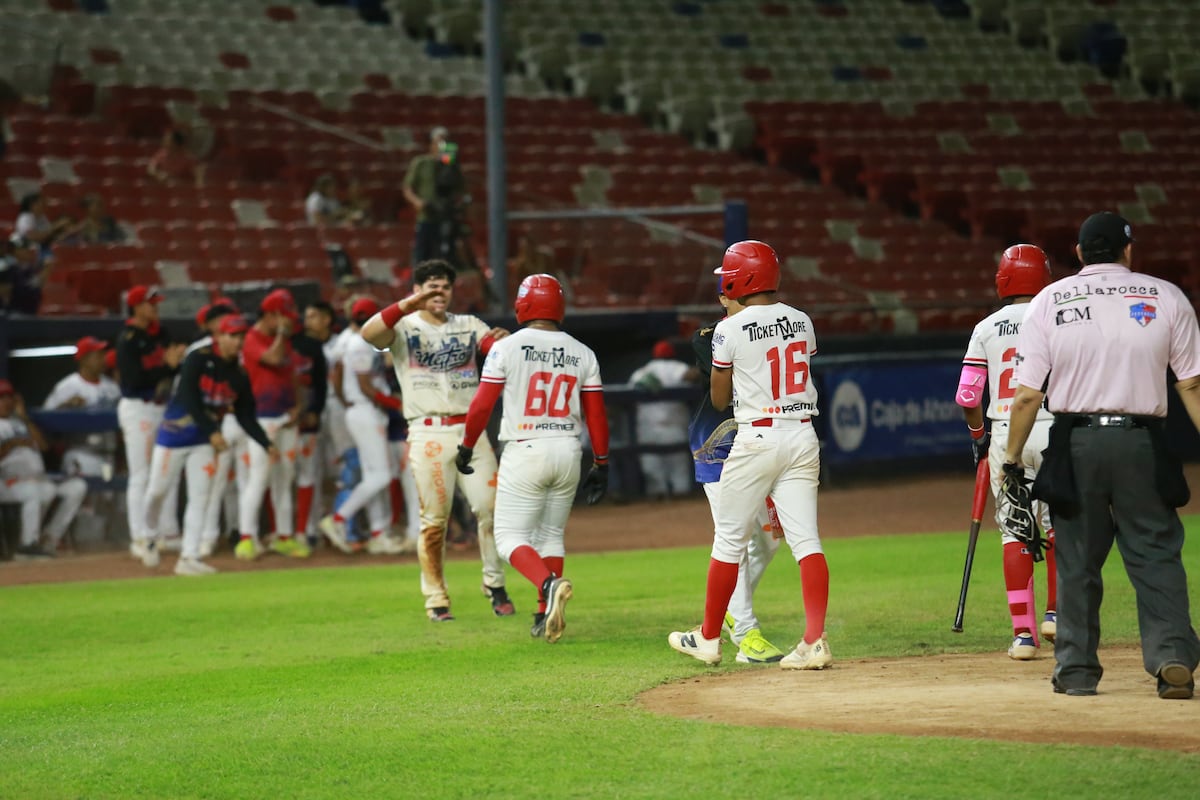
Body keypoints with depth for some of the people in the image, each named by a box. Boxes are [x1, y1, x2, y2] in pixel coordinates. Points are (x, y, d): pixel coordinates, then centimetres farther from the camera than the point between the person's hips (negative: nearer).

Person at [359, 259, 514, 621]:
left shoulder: (469, 325, 15)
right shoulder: (403, 327, 4)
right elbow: (369, 333, -17)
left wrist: (503, 341, -27)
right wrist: (409, 304, -28)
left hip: (471, 430, 3)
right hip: (428, 434, -3)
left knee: (490, 507, -5)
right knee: (434, 520, -2)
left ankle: (495, 586, 9)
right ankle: (436, 600, 5)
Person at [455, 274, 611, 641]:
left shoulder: (507, 347, -6)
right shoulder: (582, 353, 5)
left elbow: (482, 404, -7)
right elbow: (596, 413, 6)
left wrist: (466, 447, 6)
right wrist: (601, 463, 14)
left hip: (524, 452, -4)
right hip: (568, 452, 4)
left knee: (510, 536, 1)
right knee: (551, 534, 17)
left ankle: (548, 584, -26)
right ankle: (546, 618, 12)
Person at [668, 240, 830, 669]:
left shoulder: (731, 330, -8)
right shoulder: (801, 321, 8)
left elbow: (719, 399, 0)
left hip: (757, 437, -5)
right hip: (803, 436, 5)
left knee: (730, 538, 7)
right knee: (806, 539, -1)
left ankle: (709, 638, 17)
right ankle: (815, 641, -12)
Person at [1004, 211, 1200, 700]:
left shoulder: (1049, 302, 3)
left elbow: (1027, 394, -1)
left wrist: (1012, 458, 6)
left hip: (1076, 444, 0)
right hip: (1142, 443, 0)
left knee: (1076, 561, 10)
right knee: (1156, 555, 3)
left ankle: (1077, 669, 14)